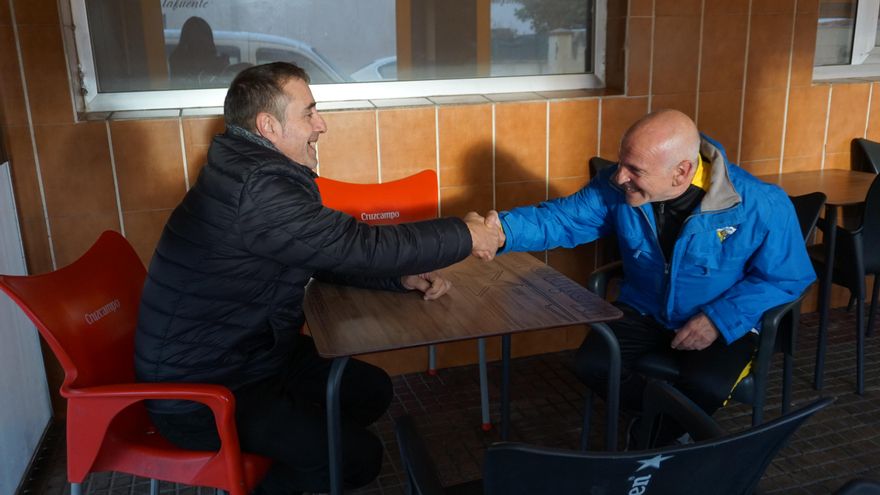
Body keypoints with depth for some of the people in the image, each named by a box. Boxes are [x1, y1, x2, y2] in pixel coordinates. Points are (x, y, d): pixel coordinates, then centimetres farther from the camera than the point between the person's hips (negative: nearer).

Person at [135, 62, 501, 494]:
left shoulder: (251, 169, 4)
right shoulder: (257, 189, -29)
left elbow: (335, 255, 7)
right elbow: (361, 246, -27)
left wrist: (403, 277, -7)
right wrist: (466, 236, -15)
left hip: (243, 353, 10)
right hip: (200, 396, -10)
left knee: (371, 390, 13)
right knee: (361, 456, -12)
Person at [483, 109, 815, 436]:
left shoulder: (761, 206, -23)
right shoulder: (618, 188, -16)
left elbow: (788, 277, -11)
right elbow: (561, 218, -10)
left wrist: (720, 319, -22)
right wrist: (503, 231, -29)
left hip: (723, 324, -2)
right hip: (644, 313, 3)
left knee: (706, 386, -31)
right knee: (591, 365, -20)